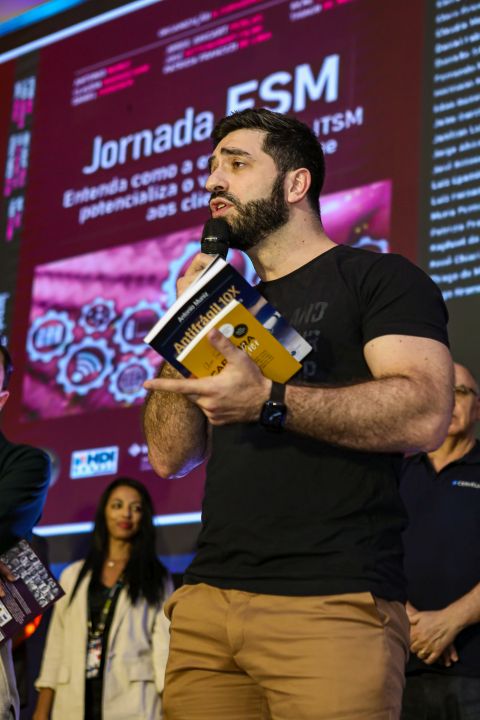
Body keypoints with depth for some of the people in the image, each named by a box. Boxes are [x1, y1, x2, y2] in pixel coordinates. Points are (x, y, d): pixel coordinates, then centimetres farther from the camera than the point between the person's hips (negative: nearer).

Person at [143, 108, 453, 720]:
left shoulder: (377, 278, 2)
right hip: (207, 601, 6)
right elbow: (170, 455, 17)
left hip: (331, 603, -6)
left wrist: (268, 400, -22)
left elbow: (423, 416, -15)